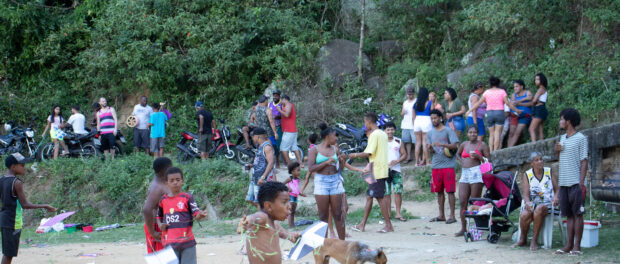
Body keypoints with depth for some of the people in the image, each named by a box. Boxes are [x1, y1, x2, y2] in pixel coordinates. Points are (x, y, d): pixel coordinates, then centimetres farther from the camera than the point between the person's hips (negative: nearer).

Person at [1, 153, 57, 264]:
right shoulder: (16, 183, -16)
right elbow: (25, 205, -17)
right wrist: (44, 206, -11)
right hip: (13, 221, -8)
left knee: (7, 253, 14)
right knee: (9, 254, -4)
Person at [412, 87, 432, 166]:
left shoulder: (416, 103, 5)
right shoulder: (429, 103, -5)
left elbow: (413, 116, 9)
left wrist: (414, 126, 17)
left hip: (417, 121, 3)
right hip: (426, 121, -3)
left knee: (418, 142, 8)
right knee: (425, 142, -1)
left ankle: (417, 161, 8)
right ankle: (425, 160, -2)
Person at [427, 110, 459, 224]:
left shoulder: (448, 131, -1)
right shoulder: (430, 133, 14)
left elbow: (455, 145, -11)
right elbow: (430, 149, 12)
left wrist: (441, 144, -23)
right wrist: (430, 148, -12)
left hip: (448, 165, -5)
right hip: (436, 165, 5)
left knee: (450, 191, -5)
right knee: (439, 191, 8)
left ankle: (452, 216, -4)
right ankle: (441, 215, 15)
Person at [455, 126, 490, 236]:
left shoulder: (482, 145, 2)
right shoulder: (464, 144, 15)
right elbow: (457, 154, 34)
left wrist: (478, 156, -15)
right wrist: (461, 161, 14)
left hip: (476, 173, -5)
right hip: (464, 174, 5)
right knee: (462, 202, -1)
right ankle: (463, 228, 3)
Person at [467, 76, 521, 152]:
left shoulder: (487, 92, 6)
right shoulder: (502, 91, 1)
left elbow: (479, 103, 8)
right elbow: (508, 103, -4)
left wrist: (470, 110, 17)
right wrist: (517, 110, 5)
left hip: (489, 114, 2)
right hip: (499, 113, -2)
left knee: (491, 134, 8)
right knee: (498, 133, -4)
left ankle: (491, 151, 0)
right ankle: (495, 151, -13)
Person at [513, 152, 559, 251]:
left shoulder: (549, 171, 7)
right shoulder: (527, 175, 6)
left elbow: (557, 188, 5)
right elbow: (526, 194, -3)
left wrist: (556, 197, -18)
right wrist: (527, 202, -25)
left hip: (547, 204, -1)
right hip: (533, 204, 1)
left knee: (539, 209, -37)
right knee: (525, 214, -32)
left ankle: (534, 240, -27)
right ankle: (523, 240, -7)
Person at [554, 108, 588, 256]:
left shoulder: (581, 139, -4)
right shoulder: (562, 138, 17)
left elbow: (584, 161, -7)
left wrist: (581, 182, -15)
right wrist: (557, 151, 5)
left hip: (576, 183, -7)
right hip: (564, 183, 7)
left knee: (577, 214, -4)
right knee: (569, 215, 7)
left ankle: (577, 246, -3)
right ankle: (569, 245, 8)